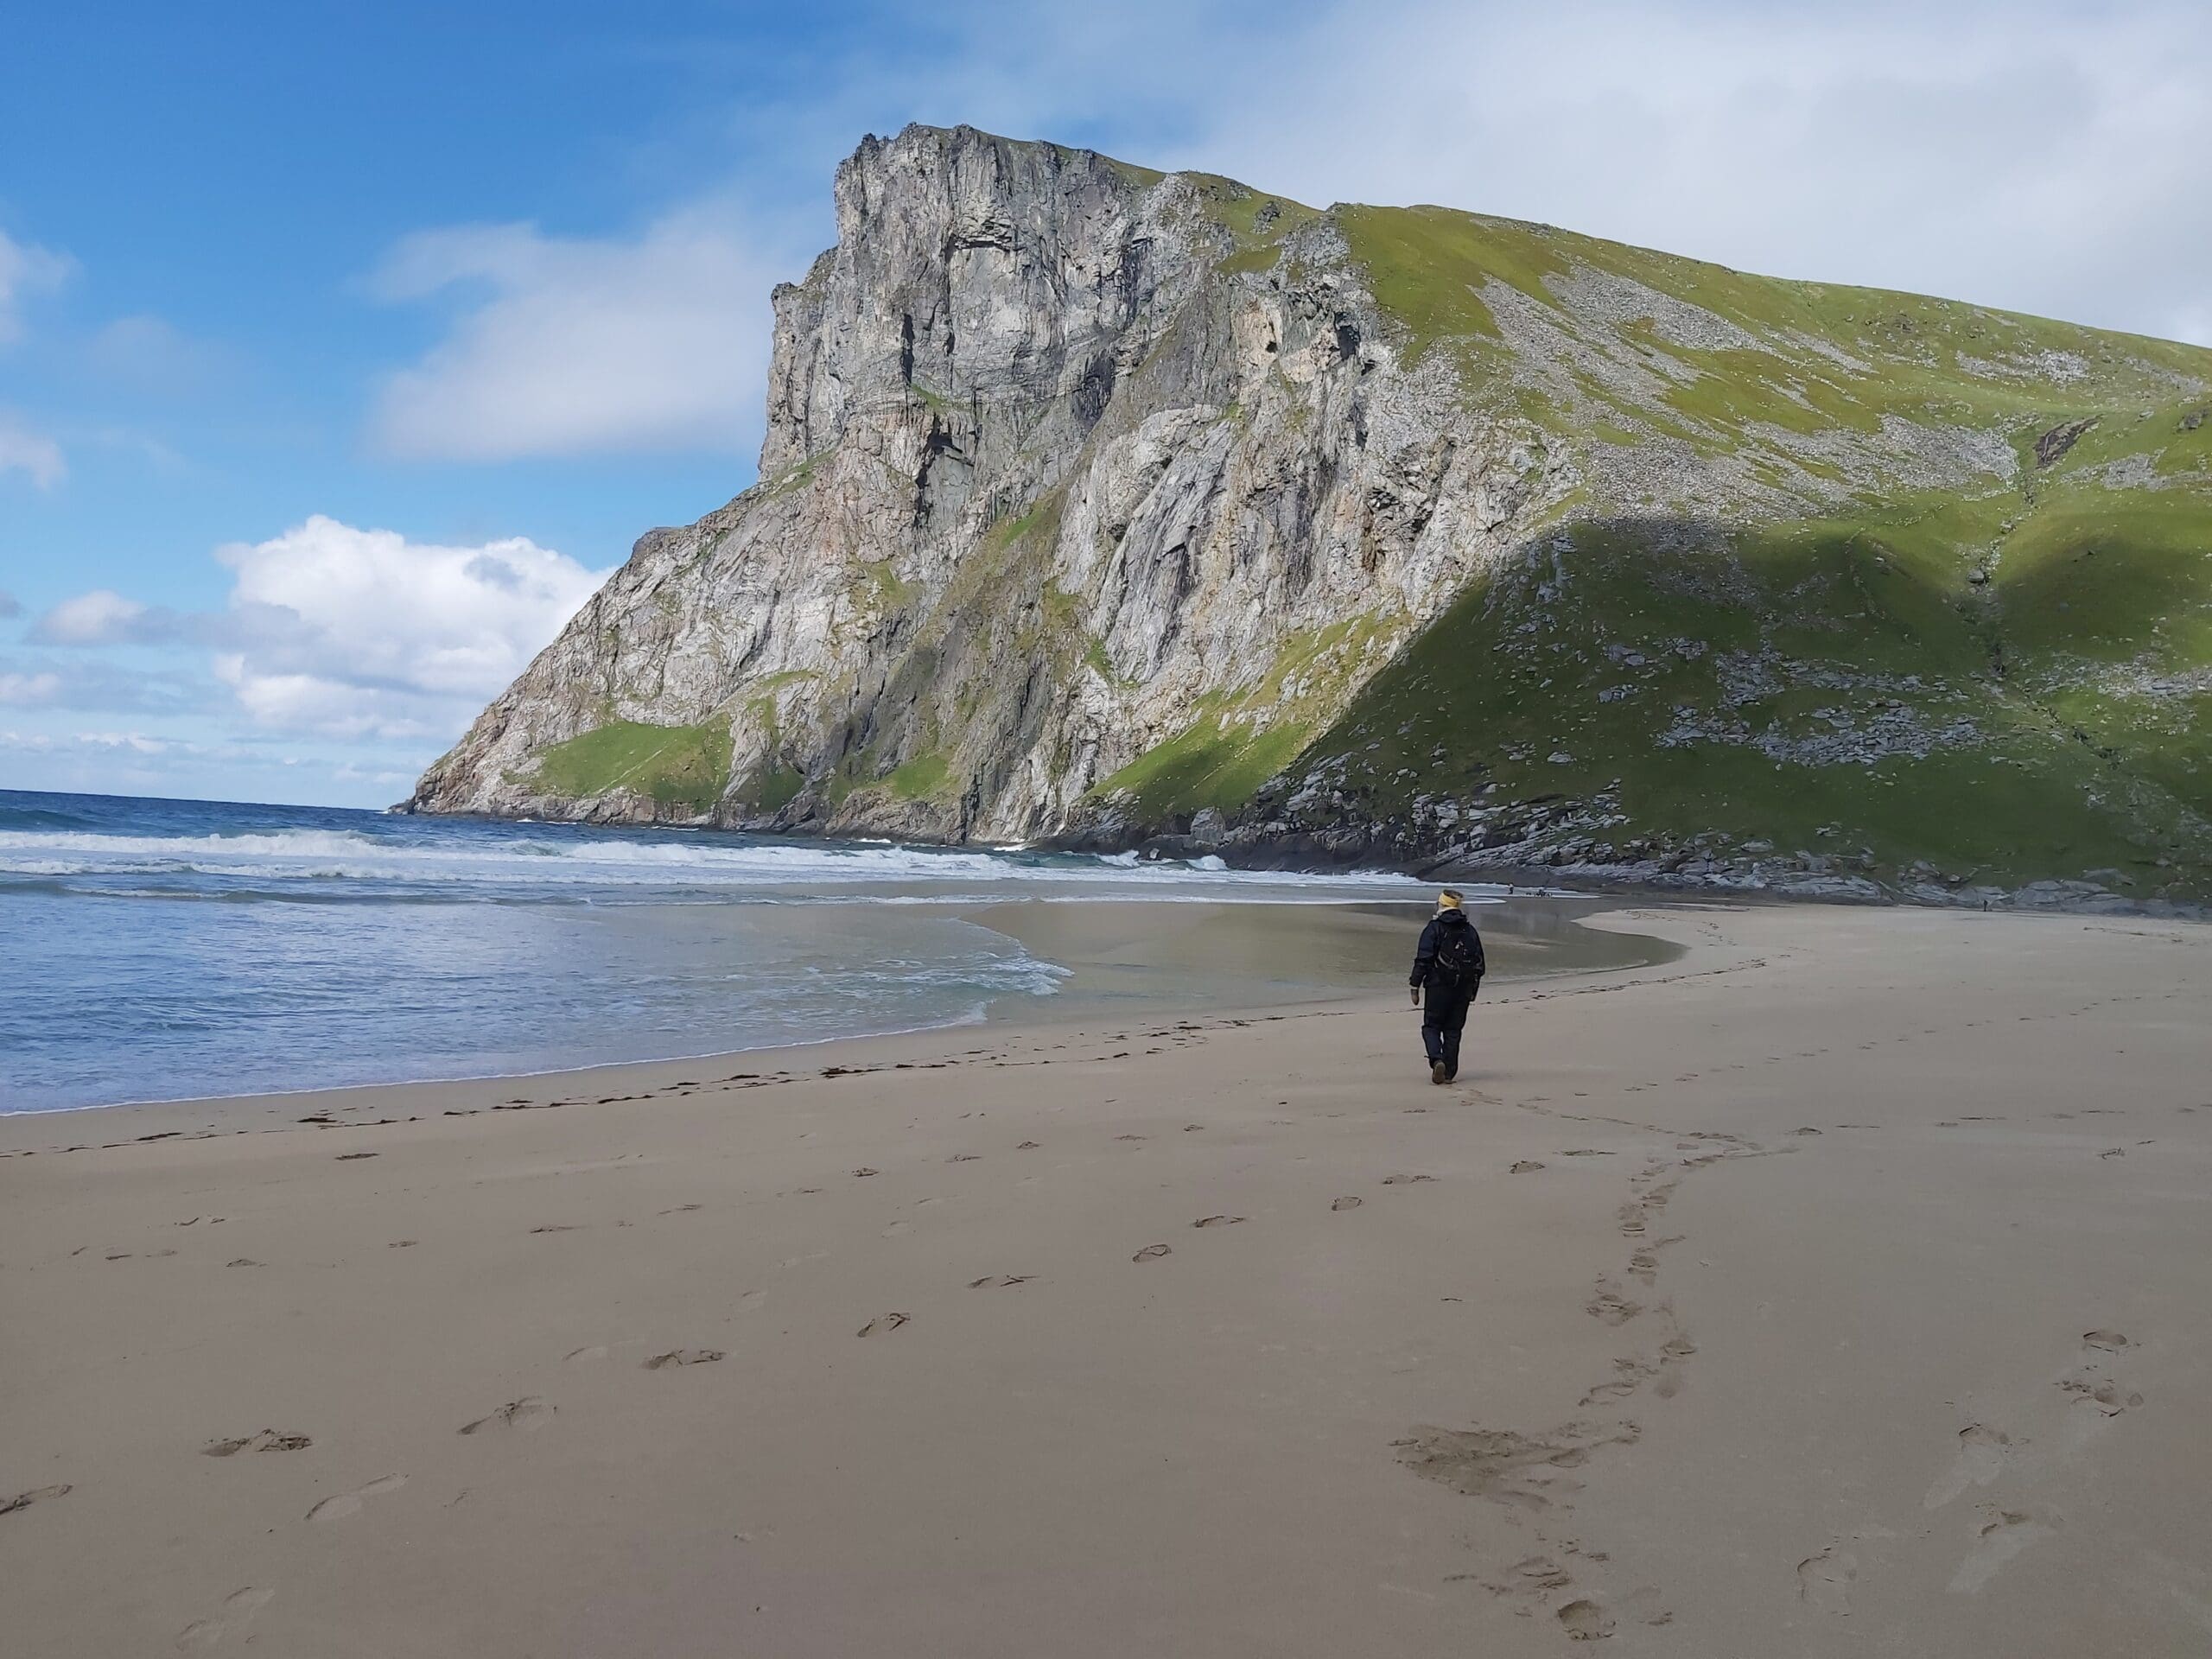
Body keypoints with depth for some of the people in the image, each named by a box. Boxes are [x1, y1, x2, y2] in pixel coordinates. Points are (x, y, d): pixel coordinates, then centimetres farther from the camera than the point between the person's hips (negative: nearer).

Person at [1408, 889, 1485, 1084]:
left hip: (1438, 987, -4)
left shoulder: (1434, 928, -6)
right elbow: (1479, 964, 14)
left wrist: (1415, 987, -6)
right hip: (1463, 989, 4)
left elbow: (1422, 960, -11)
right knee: (1453, 1030, 11)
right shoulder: (1470, 931, 10)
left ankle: (1437, 1060, -18)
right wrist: (1473, 990, 22)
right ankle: (1449, 1072, 10)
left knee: (1431, 1026, 5)